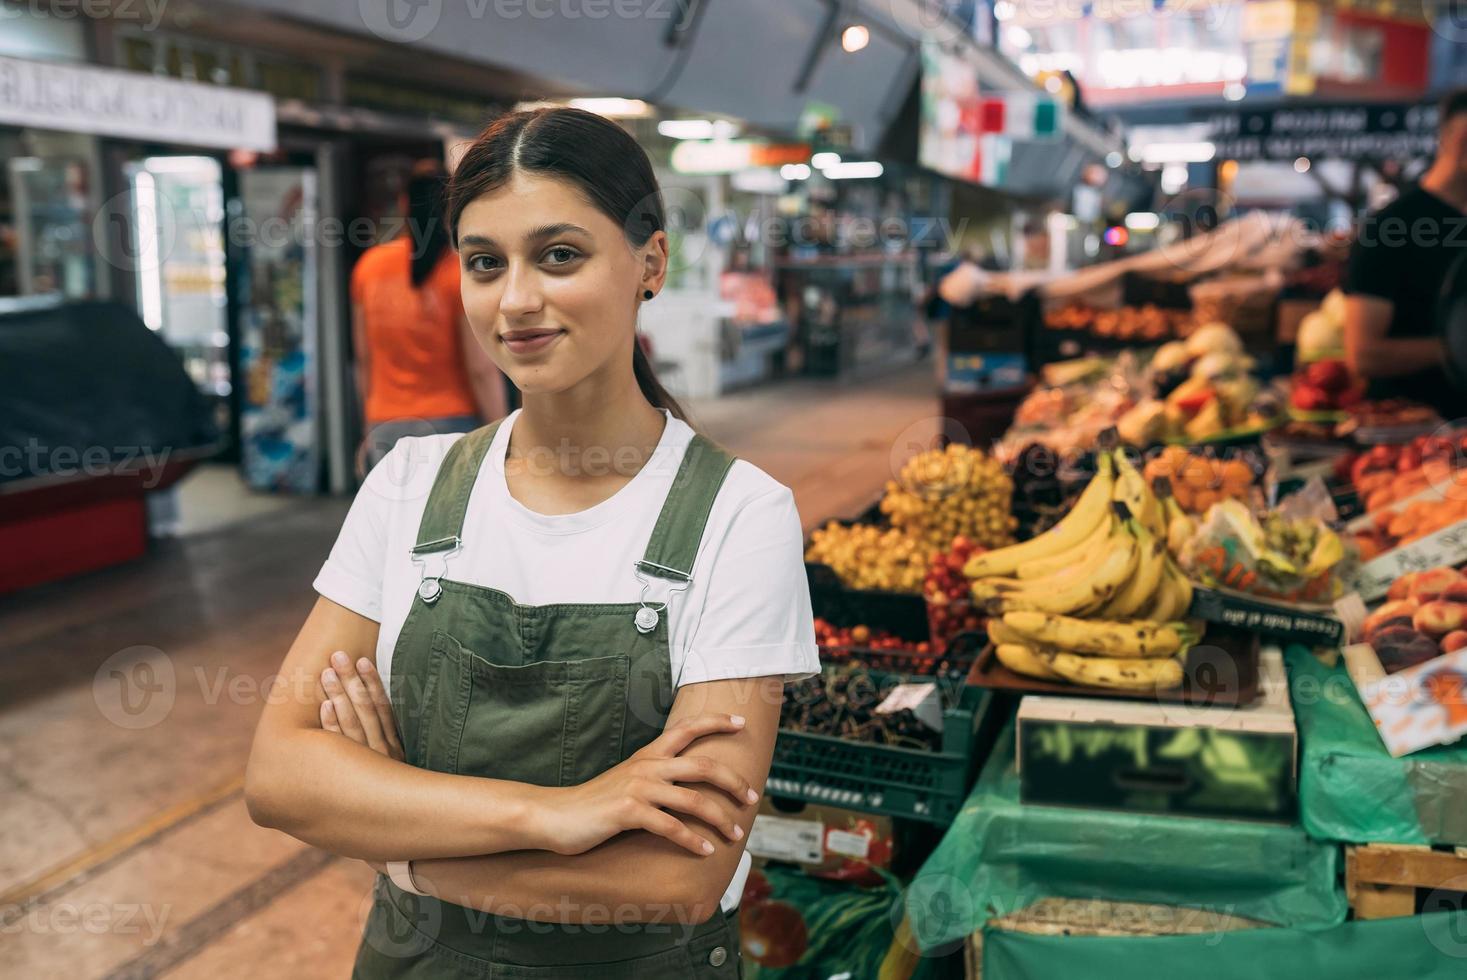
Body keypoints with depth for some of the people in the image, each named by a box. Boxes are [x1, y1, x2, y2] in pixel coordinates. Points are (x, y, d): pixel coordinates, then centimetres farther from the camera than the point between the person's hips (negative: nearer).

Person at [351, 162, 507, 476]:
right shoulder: (463, 270, -8)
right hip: (451, 420, -4)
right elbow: (481, 369, -12)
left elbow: (364, 360, 11)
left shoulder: (369, 265, 6)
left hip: (385, 428, 4)